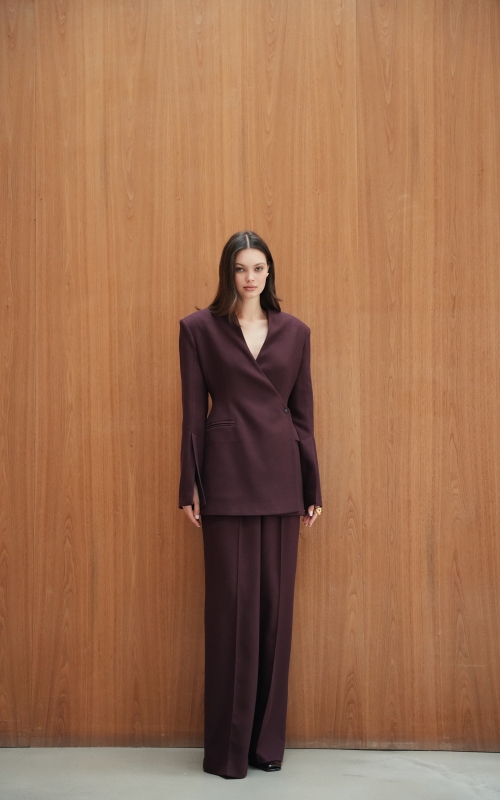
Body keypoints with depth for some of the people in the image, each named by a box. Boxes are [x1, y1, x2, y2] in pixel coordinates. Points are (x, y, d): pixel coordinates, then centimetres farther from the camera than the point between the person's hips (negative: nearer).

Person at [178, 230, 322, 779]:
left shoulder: (294, 332, 10)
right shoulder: (199, 328, 3)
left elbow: (303, 413, 10)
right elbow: (193, 413, 1)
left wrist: (312, 488, 8)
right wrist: (190, 487, -3)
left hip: (281, 479, 3)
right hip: (227, 477, -3)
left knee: (276, 604, 6)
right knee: (231, 604, -1)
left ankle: (268, 740, 19)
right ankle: (227, 747, 11)